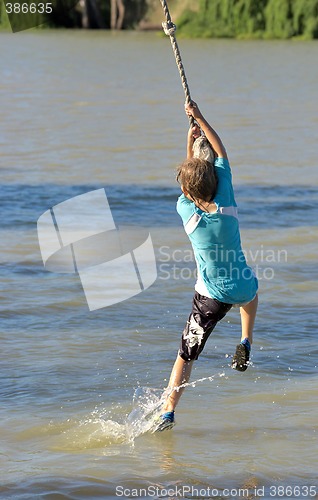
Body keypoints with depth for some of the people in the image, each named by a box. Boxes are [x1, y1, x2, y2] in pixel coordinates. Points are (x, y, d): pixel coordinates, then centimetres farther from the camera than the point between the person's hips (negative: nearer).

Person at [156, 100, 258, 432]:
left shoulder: (185, 210, -14)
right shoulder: (226, 202, -13)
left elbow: (189, 186, 11)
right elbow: (221, 155, -1)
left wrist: (190, 147, 16)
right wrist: (200, 119, 6)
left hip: (211, 296, -2)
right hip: (242, 289, 2)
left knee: (186, 354, 6)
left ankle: (168, 411, -3)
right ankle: (245, 342, 24)